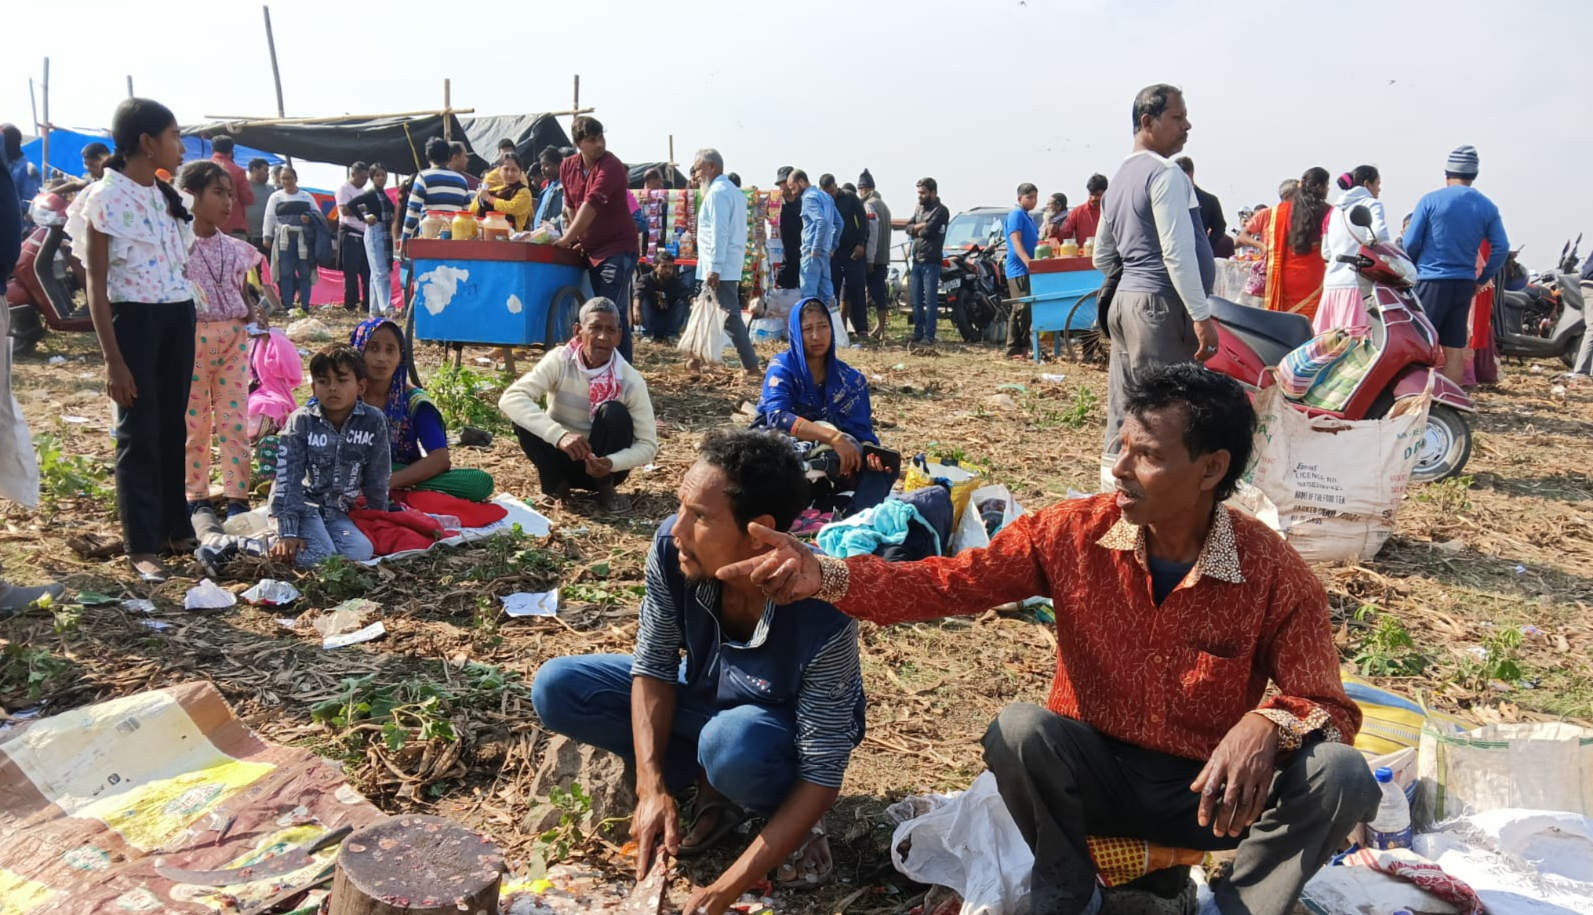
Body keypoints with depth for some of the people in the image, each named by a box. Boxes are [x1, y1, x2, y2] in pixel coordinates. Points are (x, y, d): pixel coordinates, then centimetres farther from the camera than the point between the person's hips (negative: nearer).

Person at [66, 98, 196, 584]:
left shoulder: (166, 195, 11)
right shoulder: (106, 197, -10)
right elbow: (97, 286, -11)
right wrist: (113, 360, -15)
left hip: (178, 317, 7)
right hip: (135, 319, -7)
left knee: (172, 427, 13)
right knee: (139, 432, -1)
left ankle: (175, 527, 23)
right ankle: (142, 547, 7)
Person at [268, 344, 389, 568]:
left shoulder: (373, 421, -7)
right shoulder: (301, 421, -10)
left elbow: (377, 480, 2)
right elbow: (288, 480, -13)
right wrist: (288, 533, -20)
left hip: (337, 512, 3)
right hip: (302, 505, -3)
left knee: (361, 553, -23)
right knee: (320, 557, -27)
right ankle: (281, 544, 2)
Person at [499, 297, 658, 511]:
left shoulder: (631, 380, -18)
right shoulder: (560, 361, -18)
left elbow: (648, 445, -15)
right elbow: (510, 399, -31)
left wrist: (611, 463, -36)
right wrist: (559, 435, -44)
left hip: (603, 465, 0)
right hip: (562, 458, 0)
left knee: (615, 414, -28)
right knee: (523, 417, -26)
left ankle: (605, 488, -8)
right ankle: (557, 484, -5)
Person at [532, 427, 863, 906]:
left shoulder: (822, 614, -39)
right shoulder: (672, 549, -27)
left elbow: (823, 775, -32)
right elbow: (654, 666, -13)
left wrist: (725, 891, -36)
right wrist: (653, 788, -25)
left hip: (784, 731, -4)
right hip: (706, 694, 5)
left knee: (732, 743, -39)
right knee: (556, 689, -11)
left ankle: (781, 810, -3)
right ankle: (715, 783, -1)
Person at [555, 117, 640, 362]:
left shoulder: (611, 166, -16)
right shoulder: (568, 166, 6)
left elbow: (591, 205, -25)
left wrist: (567, 239, -27)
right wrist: (577, 239, 10)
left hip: (618, 247, -7)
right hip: (591, 249, 7)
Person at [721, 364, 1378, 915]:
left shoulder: (1277, 576, -15)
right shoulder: (1072, 532, -13)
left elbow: (1326, 705, -9)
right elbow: (951, 583, -13)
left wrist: (1268, 724, -34)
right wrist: (828, 576, -27)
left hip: (1210, 791, 0)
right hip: (1094, 776, 1)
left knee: (1342, 778, -26)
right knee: (1018, 729, -30)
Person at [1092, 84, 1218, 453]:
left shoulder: (1119, 177, 19)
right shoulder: (1165, 173, -9)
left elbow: (1102, 258, 24)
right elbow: (1177, 252, -18)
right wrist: (1202, 316, -17)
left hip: (1122, 301, 10)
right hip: (1161, 305, -9)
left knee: (1125, 417, 10)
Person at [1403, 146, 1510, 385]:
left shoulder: (1430, 200, -4)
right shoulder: (1488, 208, 6)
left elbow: (1410, 243, -6)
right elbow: (1501, 248, 1)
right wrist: (1482, 279, 12)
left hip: (1431, 281, -4)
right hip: (1464, 285, 4)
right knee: (1455, 350, 8)